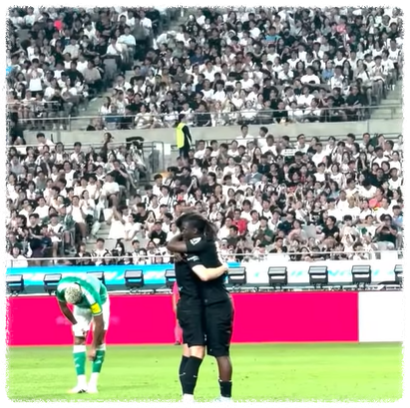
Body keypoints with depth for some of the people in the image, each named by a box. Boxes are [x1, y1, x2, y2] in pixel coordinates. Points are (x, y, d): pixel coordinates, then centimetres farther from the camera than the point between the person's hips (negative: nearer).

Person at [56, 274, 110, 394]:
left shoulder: (91, 295, -45)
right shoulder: (61, 288, -34)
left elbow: (99, 323, -34)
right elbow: (63, 307, -10)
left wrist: (93, 348, -26)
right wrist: (75, 324, -7)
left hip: (100, 301, -4)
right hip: (82, 306, 4)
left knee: (99, 339, -16)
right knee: (78, 340, -10)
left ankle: (93, 383, -15)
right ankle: (81, 383, -15)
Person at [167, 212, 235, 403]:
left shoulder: (203, 244, -13)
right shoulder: (203, 245, 15)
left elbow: (171, 246, -13)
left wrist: (182, 236, 5)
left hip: (217, 304, -10)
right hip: (212, 304, 10)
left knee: (220, 351, -9)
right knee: (218, 351, 11)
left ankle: (226, 397, -9)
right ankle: (224, 397, 15)